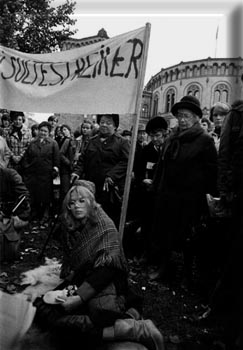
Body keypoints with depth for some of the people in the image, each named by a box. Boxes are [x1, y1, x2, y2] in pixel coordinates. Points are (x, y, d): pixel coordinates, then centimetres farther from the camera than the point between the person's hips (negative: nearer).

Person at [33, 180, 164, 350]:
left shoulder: (104, 225, -9)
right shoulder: (68, 228, 9)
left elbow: (107, 268, -18)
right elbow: (69, 263, 16)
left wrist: (80, 297, -24)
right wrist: (70, 283, -5)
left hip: (104, 283, -7)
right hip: (79, 281, 7)